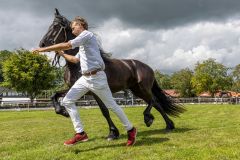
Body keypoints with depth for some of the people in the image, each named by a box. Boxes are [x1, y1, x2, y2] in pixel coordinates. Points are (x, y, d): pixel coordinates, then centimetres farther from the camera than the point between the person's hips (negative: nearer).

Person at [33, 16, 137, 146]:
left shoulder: (87, 34, -6)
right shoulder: (83, 43, 23)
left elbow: (67, 45, -17)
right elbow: (75, 59, 33)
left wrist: (44, 49, -11)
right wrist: (61, 53, 29)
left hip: (96, 77, -9)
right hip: (85, 78, 9)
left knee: (111, 105, 0)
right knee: (67, 101, 2)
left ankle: (130, 130, 17)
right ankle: (80, 133, 2)